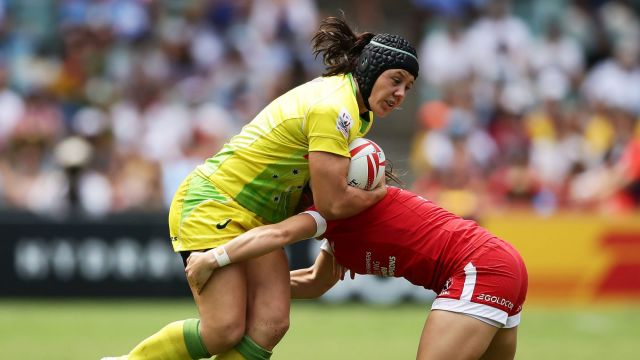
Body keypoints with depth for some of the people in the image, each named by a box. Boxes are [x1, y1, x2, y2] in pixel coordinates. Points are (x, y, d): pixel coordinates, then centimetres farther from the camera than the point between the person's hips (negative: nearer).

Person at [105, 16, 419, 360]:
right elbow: (332, 204, -23)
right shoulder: (333, 109, -24)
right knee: (225, 331, -16)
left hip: (257, 220, 10)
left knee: (270, 323, -10)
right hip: (211, 205, -10)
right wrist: (379, 193, -5)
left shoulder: (356, 106, 8)